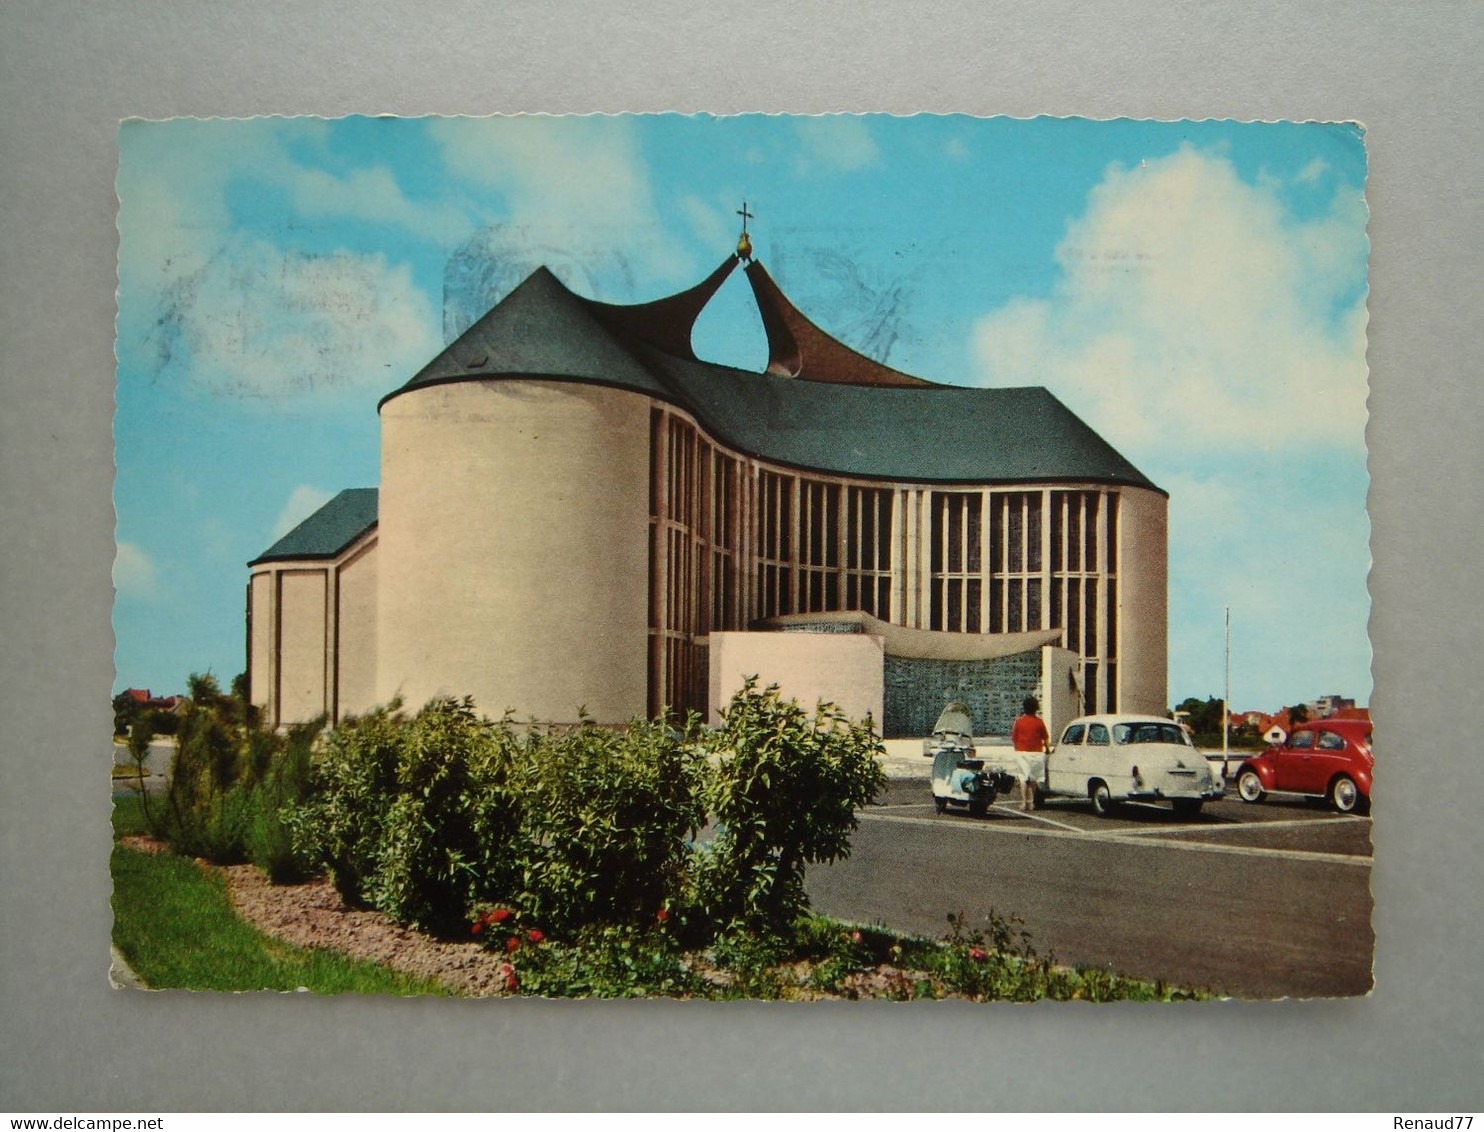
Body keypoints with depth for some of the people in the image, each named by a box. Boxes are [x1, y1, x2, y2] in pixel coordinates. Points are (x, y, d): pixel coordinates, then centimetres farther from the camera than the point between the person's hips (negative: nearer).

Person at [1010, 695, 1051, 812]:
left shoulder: (1018, 721, -1)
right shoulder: (1039, 722, -4)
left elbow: (1013, 739, 4)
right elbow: (1046, 739, 1)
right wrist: (1047, 749, 17)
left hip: (1022, 752, 0)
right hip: (1036, 753, 0)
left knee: (1024, 778, 0)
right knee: (1033, 778, 13)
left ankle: (1024, 802, -10)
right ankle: (1031, 801, 19)